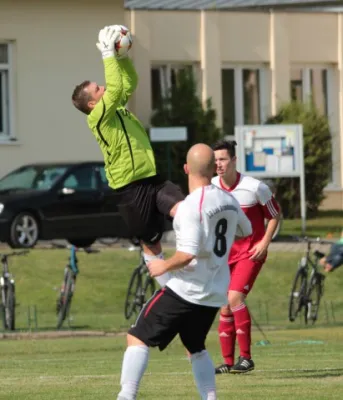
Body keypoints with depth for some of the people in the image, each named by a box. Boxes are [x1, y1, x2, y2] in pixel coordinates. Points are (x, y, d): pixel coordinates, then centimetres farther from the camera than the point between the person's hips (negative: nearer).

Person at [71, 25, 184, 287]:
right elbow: (115, 88, -27)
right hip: (130, 188, -7)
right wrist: (108, 54, -23)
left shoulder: (117, 107, 11)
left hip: (151, 179, 7)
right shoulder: (98, 117, -13)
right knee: (151, 243, 4)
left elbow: (130, 82, 20)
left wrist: (122, 55, 6)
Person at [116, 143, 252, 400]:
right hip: (216, 293, 7)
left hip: (186, 290, -7)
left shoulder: (191, 206, -18)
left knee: (138, 338, -1)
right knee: (196, 347, 26)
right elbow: (246, 231, 24)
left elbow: (188, 254, -26)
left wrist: (164, 266, -9)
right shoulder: (229, 201, 4)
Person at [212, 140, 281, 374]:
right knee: (225, 307, 3)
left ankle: (246, 358, -14)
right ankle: (229, 361, 13)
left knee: (235, 297, -21)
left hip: (251, 252, -5)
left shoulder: (255, 187, -14)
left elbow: (275, 215, -1)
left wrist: (264, 243, -11)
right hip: (225, 254, 5)